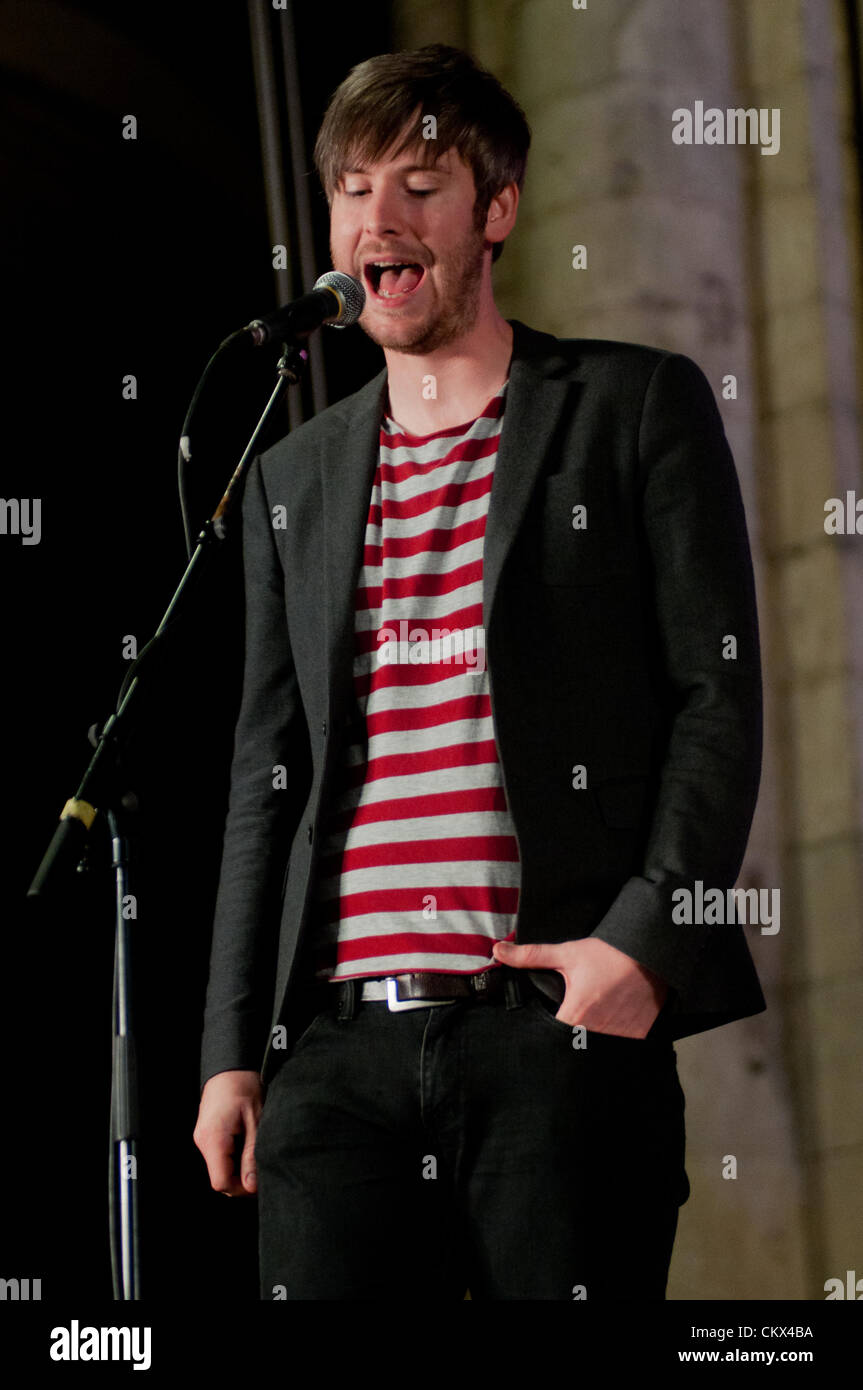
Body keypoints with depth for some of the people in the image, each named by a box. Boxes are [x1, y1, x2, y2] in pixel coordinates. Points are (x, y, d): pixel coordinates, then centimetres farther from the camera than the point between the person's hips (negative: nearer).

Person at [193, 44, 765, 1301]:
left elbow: (719, 695, 1)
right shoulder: (294, 480, 20)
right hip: (336, 1044, 4)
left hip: (556, 1023, -4)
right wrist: (234, 1051, 12)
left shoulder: (636, 409, 7)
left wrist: (644, 937, -12)